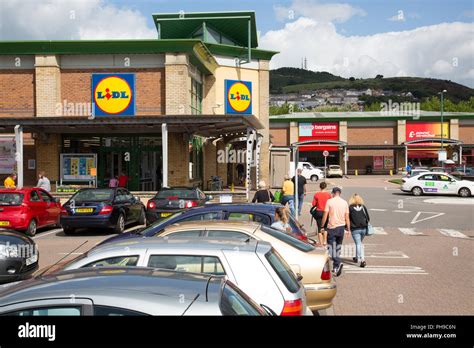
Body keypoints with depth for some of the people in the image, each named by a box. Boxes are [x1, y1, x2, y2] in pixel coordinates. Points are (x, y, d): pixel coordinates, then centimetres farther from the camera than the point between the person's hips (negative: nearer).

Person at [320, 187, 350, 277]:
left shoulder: (329, 201, -5)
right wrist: (348, 229, 12)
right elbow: (347, 217, 6)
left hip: (332, 227, -4)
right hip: (341, 227, 4)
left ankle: (338, 263, -23)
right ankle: (335, 267, 20)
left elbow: (325, 215, -6)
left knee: (331, 247, -2)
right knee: (338, 247, 14)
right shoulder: (344, 203, 5)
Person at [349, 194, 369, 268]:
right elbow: (368, 218, 8)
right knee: (360, 243, 20)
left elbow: (347, 218, -4)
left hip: (355, 229, -4)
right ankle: (357, 258, 32)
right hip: (363, 228, 4)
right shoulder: (363, 207, 4)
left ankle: (362, 259, -14)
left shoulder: (350, 208, -7)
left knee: (358, 244, -1)